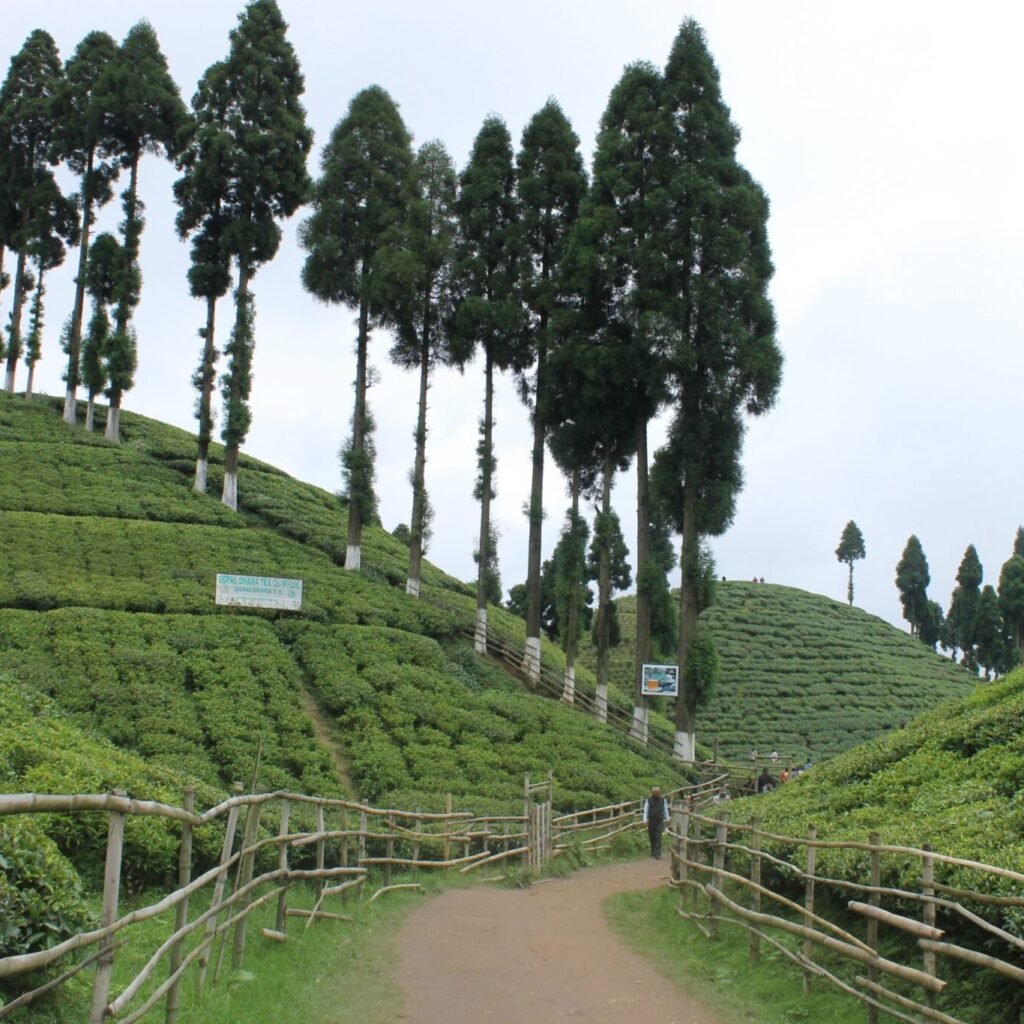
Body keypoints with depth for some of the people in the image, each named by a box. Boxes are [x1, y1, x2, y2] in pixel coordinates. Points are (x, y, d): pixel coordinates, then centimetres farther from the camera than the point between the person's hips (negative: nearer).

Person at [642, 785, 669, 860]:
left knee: (658, 837, -10)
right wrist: (645, 820, -6)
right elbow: (645, 810, 0)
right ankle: (653, 851, 26)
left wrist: (667, 819, 13)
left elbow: (665, 810, 12)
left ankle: (657, 853, -12)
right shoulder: (648, 800, 0)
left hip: (660, 821, -1)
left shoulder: (663, 800, 4)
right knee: (652, 837, 9)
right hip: (651, 821, 1)